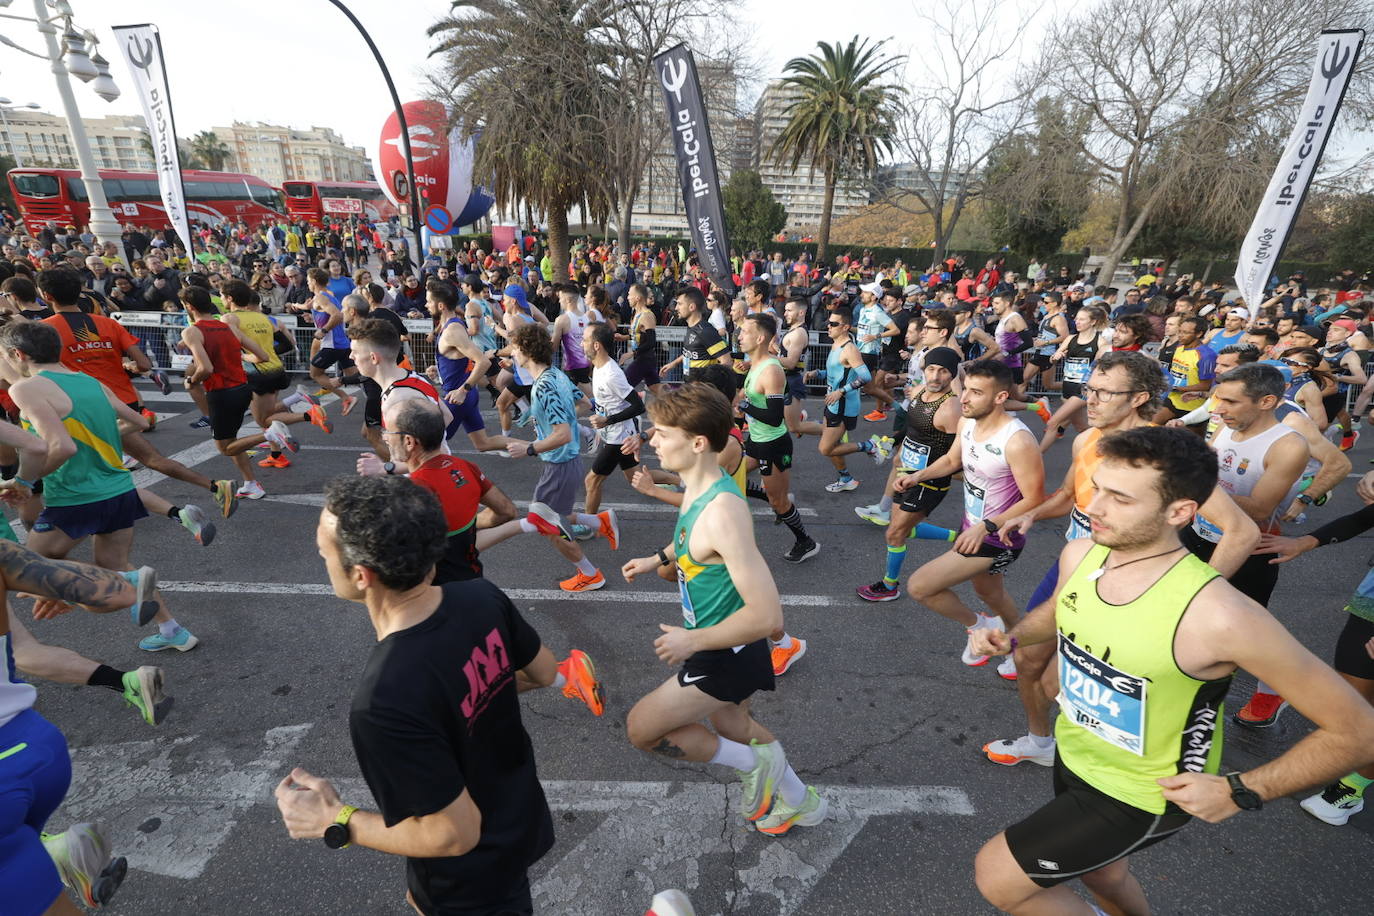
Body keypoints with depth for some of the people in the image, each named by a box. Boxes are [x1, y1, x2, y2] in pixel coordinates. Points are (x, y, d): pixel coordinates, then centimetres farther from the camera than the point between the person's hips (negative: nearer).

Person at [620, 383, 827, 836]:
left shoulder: (723, 512, -34)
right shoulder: (697, 488, -6)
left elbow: (767, 616, -35)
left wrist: (691, 641, -25)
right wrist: (657, 559, 10)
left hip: (727, 655, -9)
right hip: (720, 648, 9)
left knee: (641, 729, 5)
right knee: (729, 726, 31)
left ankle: (756, 763, 17)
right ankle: (800, 801, 52)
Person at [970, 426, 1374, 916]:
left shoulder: (1219, 616, -35)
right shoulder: (1079, 553, -16)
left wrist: (1239, 792, -21)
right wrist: (1011, 637, -9)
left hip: (1137, 794, -5)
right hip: (1074, 756, 6)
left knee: (997, 876, -2)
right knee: (1102, 873, 32)